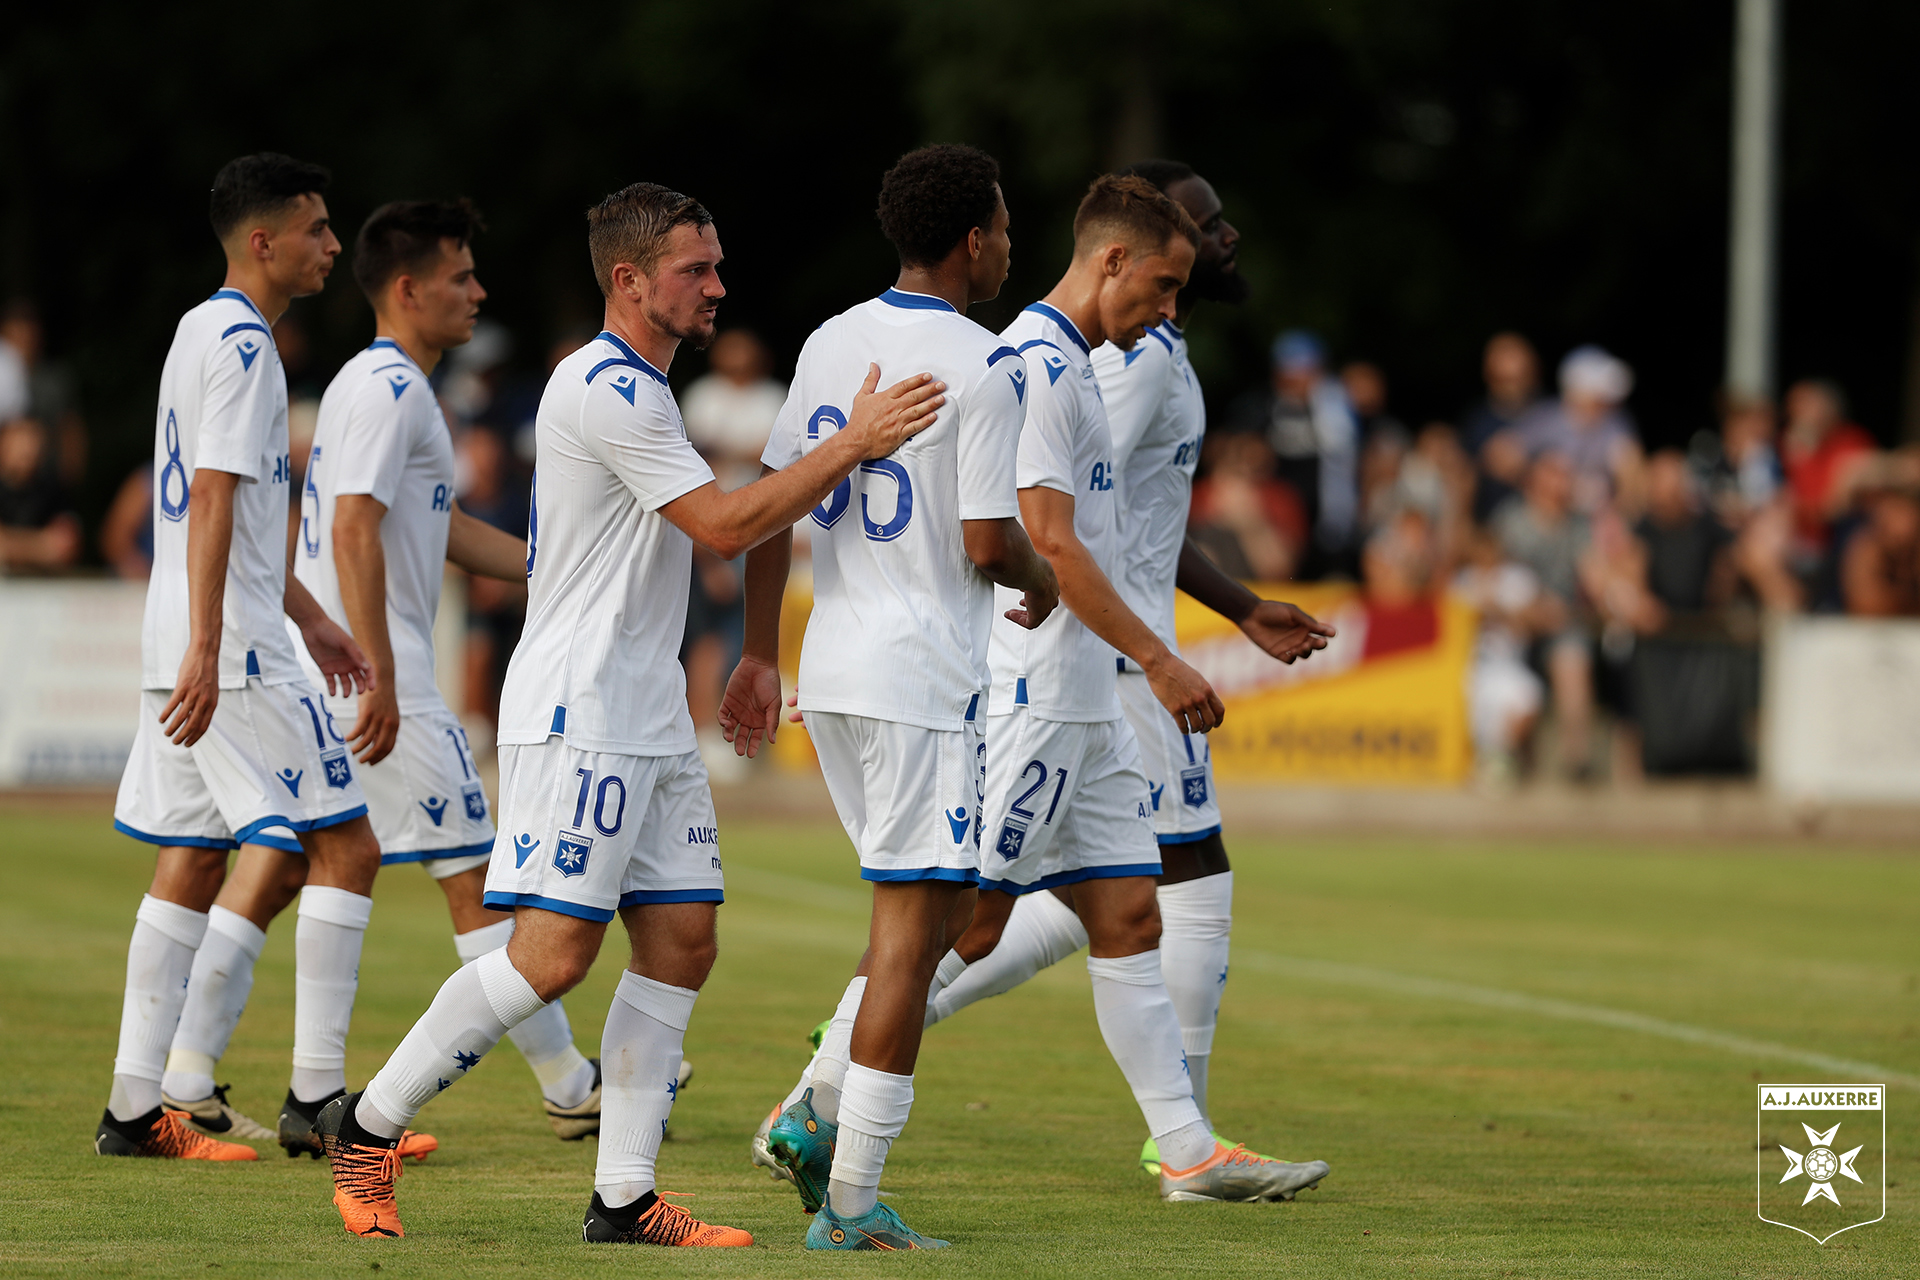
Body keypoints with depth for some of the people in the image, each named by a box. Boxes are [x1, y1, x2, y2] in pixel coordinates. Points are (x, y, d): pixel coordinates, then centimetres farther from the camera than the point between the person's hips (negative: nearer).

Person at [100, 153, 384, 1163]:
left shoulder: (201, 331, 19)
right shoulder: (242, 343, -12)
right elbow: (214, 503, -20)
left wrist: (309, 617, 32)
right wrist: (205, 649, -26)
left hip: (188, 652, 10)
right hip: (234, 652, -10)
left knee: (192, 860, 9)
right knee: (345, 844, -6)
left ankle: (134, 1109, 8)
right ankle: (318, 1092, -6)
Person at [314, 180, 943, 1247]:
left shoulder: (632, 391, 18)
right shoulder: (606, 391, -14)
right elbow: (726, 525, -19)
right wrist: (854, 447, -16)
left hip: (645, 719, 10)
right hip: (575, 717, -10)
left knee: (680, 942, 3)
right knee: (553, 953, -13)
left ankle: (624, 1197, 5)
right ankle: (365, 1127, 0)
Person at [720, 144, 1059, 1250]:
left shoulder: (831, 344, 10)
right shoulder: (987, 368, -12)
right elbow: (989, 544, -16)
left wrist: (762, 653, 19)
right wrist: (1041, 579, 6)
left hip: (833, 665, 8)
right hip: (926, 678, -8)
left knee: (933, 909, 20)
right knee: (915, 922, -4)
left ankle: (817, 1116, 11)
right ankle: (851, 1199, -6)